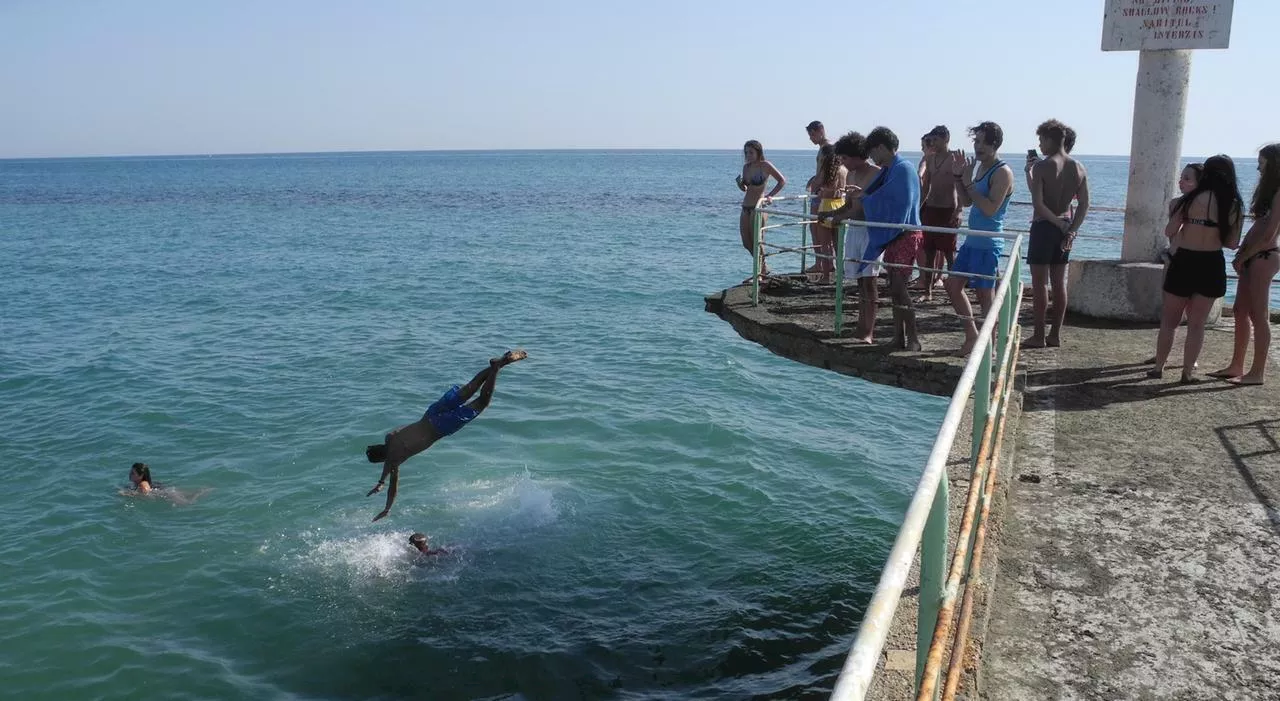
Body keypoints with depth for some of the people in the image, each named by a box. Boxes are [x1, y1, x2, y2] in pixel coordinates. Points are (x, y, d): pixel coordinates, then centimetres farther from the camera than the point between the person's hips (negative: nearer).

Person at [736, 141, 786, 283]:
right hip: (746, 207, 8)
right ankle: (763, 267, 25)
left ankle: (758, 273, 1)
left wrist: (770, 196, -13)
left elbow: (782, 181, -7)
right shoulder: (746, 167, 12)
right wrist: (739, 182, -2)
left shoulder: (765, 165, -7)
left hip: (759, 207, -8)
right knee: (746, 242, 8)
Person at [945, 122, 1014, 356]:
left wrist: (969, 183, -19)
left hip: (988, 243, -9)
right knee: (953, 285, 13)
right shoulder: (980, 168, 13)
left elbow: (990, 209, -22)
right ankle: (972, 335, 24)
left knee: (985, 294, -2)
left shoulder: (1003, 172, -14)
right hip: (972, 240, 9)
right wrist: (959, 177, 6)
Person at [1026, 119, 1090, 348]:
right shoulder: (1079, 168, 5)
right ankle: (1055, 335, 17)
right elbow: (1084, 204, 2)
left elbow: (1037, 203, -20)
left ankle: (1039, 336, 2)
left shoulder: (1041, 166, -13)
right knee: (1059, 282, 11)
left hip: (1044, 226, -6)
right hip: (1065, 229, 6)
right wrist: (1071, 229, 0)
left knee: (1040, 282, 0)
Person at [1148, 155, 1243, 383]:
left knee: (1169, 321, 12)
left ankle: (1158, 367, 16)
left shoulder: (1191, 199, -8)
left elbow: (1169, 232, -5)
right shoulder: (1234, 205, -2)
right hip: (1211, 266, 1)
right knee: (1197, 324, 11)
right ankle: (1188, 372, 13)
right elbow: (1233, 243, 2)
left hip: (1184, 262, -1)